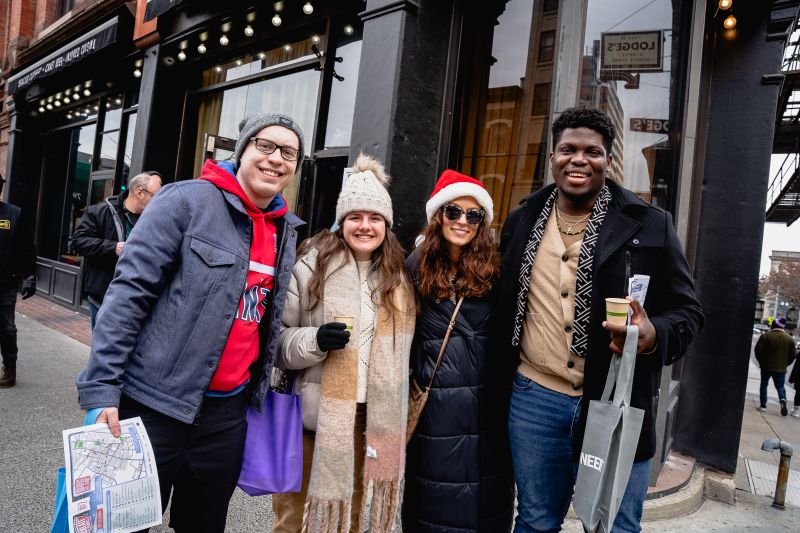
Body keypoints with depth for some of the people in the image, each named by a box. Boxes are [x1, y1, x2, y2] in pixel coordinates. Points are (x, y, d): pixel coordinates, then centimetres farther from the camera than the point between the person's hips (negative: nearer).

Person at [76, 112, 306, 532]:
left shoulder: (288, 231, 7)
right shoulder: (188, 200, -10)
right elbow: (128, 291, -13)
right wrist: (101, 387, -16)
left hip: (228, 412, 6)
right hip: (155, 403, -5)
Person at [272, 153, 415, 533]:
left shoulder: (399, 278, 6)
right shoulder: (312, 265, -10)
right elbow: (275, 338, -9)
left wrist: (396, 422, 15)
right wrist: (314, 340, -26)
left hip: (370, 418, 4)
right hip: (313, 415, -4)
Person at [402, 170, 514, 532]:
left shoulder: (493, 269, -1)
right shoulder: (416, 267, -1)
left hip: (487, 402, 1)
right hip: (434, 404, 0)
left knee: (486, 498, 14)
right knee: (434, 499, 13)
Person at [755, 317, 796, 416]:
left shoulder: (766, 336, -9)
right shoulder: (790, 339, 1)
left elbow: (758, 350, -10)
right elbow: (792, 356, 1)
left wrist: (761, 362, 5)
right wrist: (785, 364, 13)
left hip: (766, 366, -2)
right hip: (781, 368, 2)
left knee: (764, 385, 12)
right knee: (780, 386, 13)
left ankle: (763, 405, 10)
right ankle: (783, 400, -15)